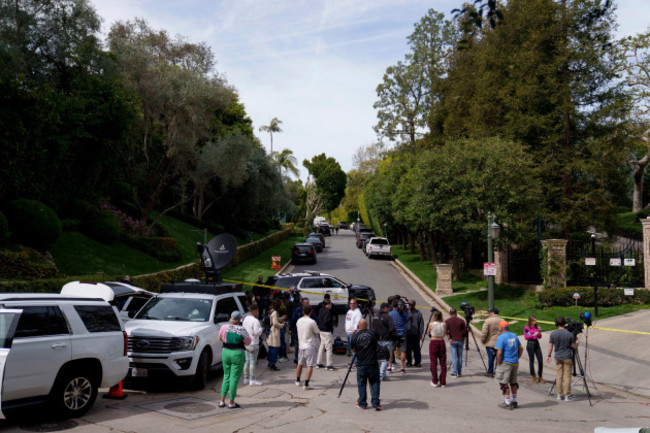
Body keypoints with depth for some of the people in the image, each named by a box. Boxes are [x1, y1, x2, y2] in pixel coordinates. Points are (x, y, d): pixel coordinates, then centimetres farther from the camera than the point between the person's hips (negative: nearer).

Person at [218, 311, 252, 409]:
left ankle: (222, 401, 15)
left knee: (226, 376, 17)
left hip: (225, 352, 4)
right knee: (234, 378, 3)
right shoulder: (241, 330, -14)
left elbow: (220, 338, 14)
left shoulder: (224, 327, -3)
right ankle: (231, 402, 6)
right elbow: (248, 342, -4)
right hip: (237, 354, -4)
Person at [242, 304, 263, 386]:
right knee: (253, 362, -4)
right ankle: (252, 380, -3)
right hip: (253, 344, -8)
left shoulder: (245, 319, 8)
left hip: (246, 343, 8)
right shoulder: (255, 321, -18)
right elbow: (256, 332, -21)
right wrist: (261, 329, -4)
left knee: (247, 361, 14)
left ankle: (246, 379, 19)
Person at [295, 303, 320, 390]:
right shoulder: (312, 322, -16)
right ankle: (306, 384, -11)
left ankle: (297, 381, 36)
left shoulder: (299, 321, 2)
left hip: (301, 345, 6)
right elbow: (317, 333, -5)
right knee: (310, 365, -4)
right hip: (310, 346, -6)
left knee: (300, 364, 21)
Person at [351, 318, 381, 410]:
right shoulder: (373, 333, -6)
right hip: (373, 364, 0)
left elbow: (353, 350, 6)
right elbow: (378, 340, 14)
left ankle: (362, 403, 16)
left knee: (361, 384, 11)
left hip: (361, 365, 0)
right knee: (374, 383, 9)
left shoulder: (355, 336, -5)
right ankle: (376, 403, 5)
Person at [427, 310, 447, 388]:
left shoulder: (431, 324, -9)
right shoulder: (444, 324, -3)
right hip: (441, 342, 2)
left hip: (433, 343, -2)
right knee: (443, 363, 8)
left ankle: (434, 382, 7)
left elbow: (428, 332, 8)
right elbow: (444, 335, 8)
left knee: (433, 363, 5)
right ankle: (443, 382, 10)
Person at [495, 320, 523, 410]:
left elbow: (499, 352, -19)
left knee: (504, 383, 1)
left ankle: (508, 403, 2)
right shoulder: (514, 335, 9)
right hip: (515, 363, 8)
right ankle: (514, 402, 26)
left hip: (505, 363, -7)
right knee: (513, 382, 19)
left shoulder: (501, 337, -14)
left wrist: (498, 364, -10)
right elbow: (521, 349, 15)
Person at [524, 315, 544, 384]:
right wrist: (533, 335, -16)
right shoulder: (526, 327, -4)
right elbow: (526, 337, -9)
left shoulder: (537, 327, 9)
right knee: (531, 360, 4)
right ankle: (533, 376, 17)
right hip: (530, 344, -4)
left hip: (537, 343, 4)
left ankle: (540, 376, 14)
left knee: (540, 361, 0)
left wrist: (539, 332, -6)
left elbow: (540, 337, 12)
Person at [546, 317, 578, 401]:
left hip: (557, 357, 3)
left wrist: (549, 355, 15)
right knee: (567, 376, 1)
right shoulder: (570, 334, -12)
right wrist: (576, 341, 16)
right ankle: (567, 395, 3)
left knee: (559, 376, 9)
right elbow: (574, 347, -4)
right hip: (567, 357, -3)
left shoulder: (553, 334, -3)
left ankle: (560, 394, 13)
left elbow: (550, 345, 4)